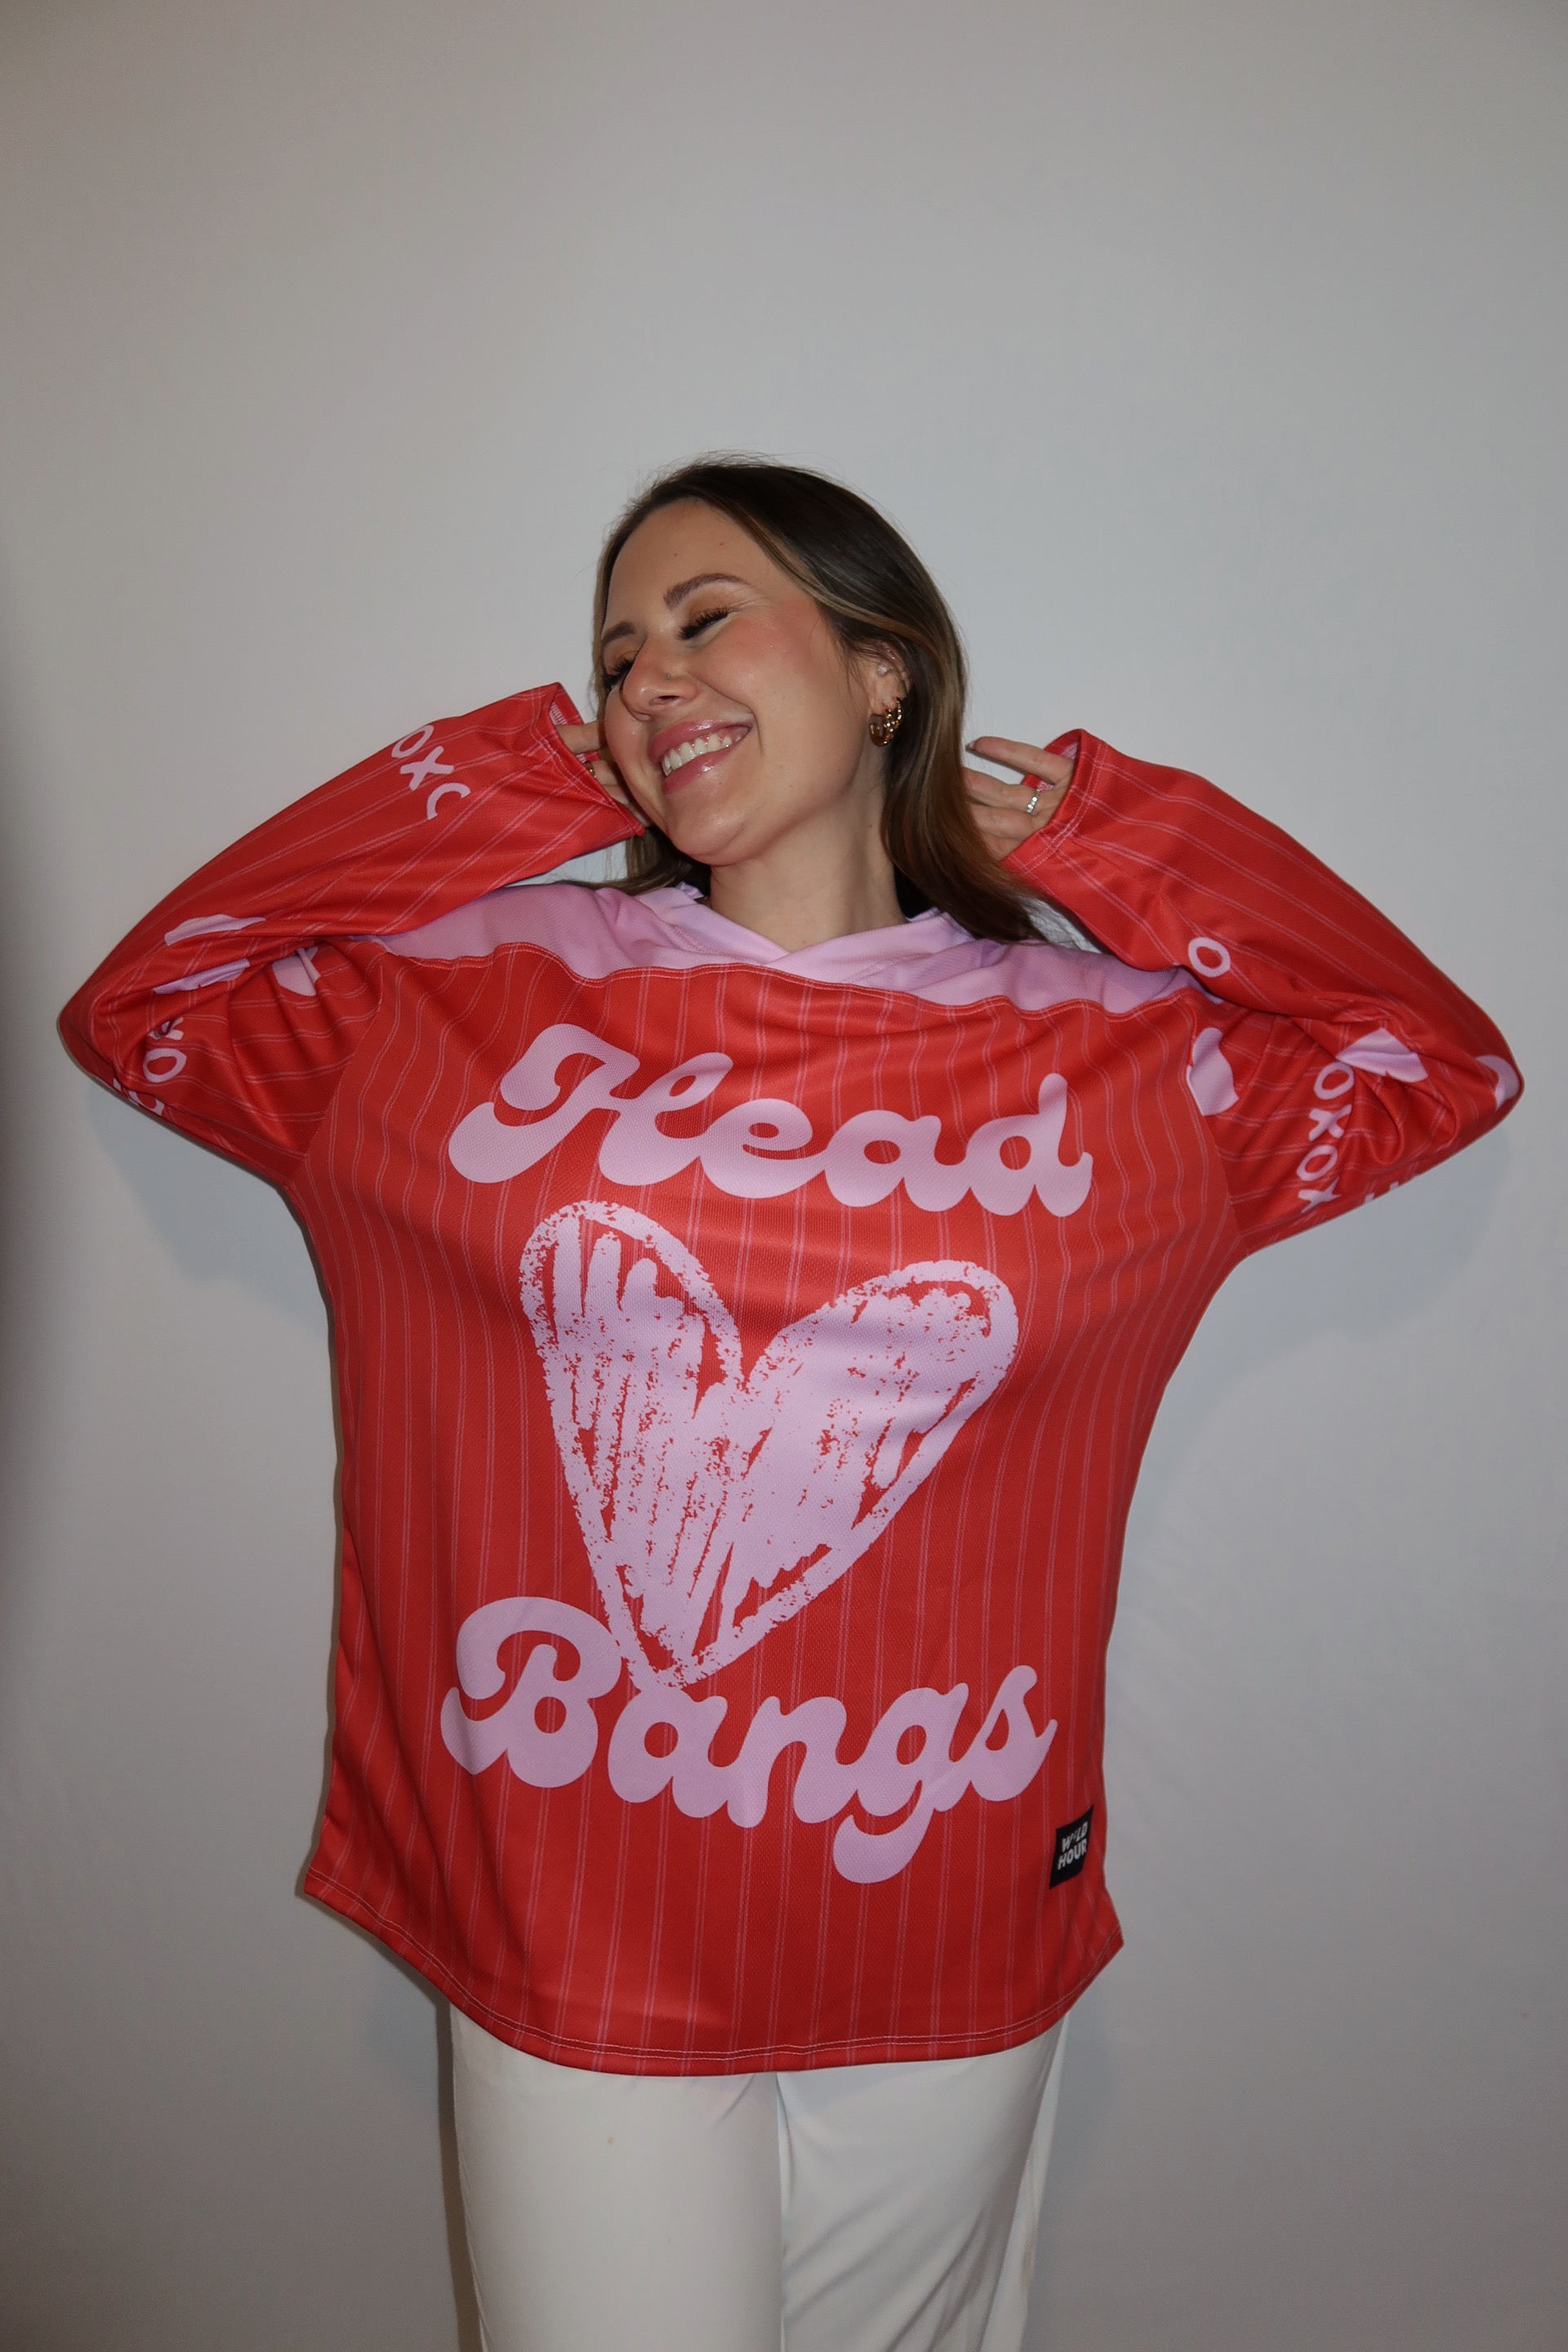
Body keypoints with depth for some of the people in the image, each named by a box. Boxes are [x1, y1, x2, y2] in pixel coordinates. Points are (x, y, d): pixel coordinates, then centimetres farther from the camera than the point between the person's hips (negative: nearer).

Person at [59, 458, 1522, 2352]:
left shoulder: (1122, 1049, -1)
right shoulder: (474, 992, -1)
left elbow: (1444, 1069, 7)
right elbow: (134, 1009, 4)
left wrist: (1101, 837, -1)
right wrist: (496, 786, -2)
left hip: (946, 1956, 1)